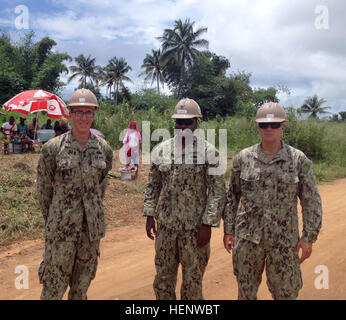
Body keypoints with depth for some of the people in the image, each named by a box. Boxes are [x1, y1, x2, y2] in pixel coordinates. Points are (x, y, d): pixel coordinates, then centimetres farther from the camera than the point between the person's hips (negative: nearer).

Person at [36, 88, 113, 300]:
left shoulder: (104, 149, 0)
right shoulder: (53, 148, -8)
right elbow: (44, 188, 1)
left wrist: (93, 211, 14)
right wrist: (52, 221, 6)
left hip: (92, 226, 3)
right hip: (62, 227, -3)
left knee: (82, 284, 16)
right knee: (54, 285, 5)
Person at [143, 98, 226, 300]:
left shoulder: (208, 151, -7)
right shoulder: (161, 149, 5)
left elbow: (218, 191, -9)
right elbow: (153, 185, 11)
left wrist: (208, 225, -14)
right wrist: (149, 215, 5)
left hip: (195, 228, -4)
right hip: (165, 225, 4)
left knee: (193, 282, 8)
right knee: (163, 278, 15)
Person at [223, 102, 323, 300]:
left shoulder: (299, 160, -4)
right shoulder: (243, 158, 0)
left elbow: (312, 202, 0)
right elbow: (232, 196, 6)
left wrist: (309, 238, -4)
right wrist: (228, 230, 5)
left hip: (284, 240, -1)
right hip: (247, 237, 2)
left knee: (286, 292, 10)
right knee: (246, 291, 14)